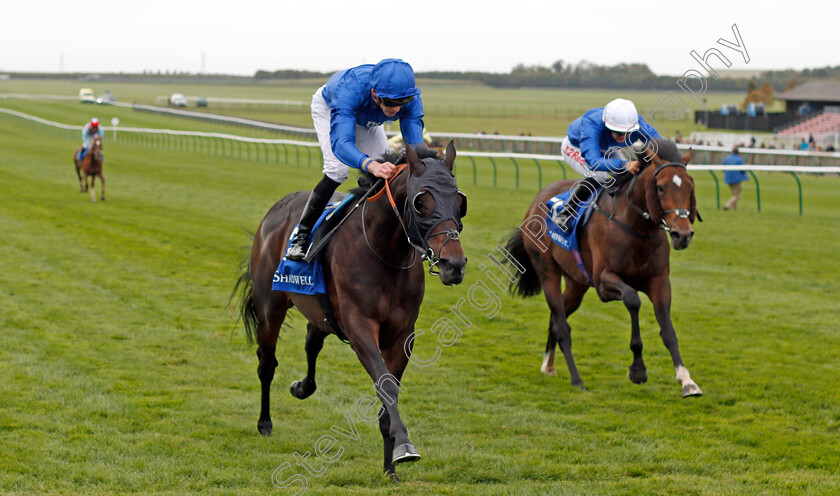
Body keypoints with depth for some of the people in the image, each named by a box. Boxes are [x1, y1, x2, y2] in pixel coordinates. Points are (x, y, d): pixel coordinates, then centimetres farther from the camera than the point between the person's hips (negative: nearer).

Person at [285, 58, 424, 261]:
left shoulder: (410, 97, -38)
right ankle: (301, 236, -13)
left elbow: (416, 144, -41)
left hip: (367, 120, 4)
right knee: (337, 169, -24)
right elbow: (341, 143, -61)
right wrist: (371, 165, -81)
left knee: (386, 170, -7)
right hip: (328, 107, -4)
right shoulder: (350, 90, -50)